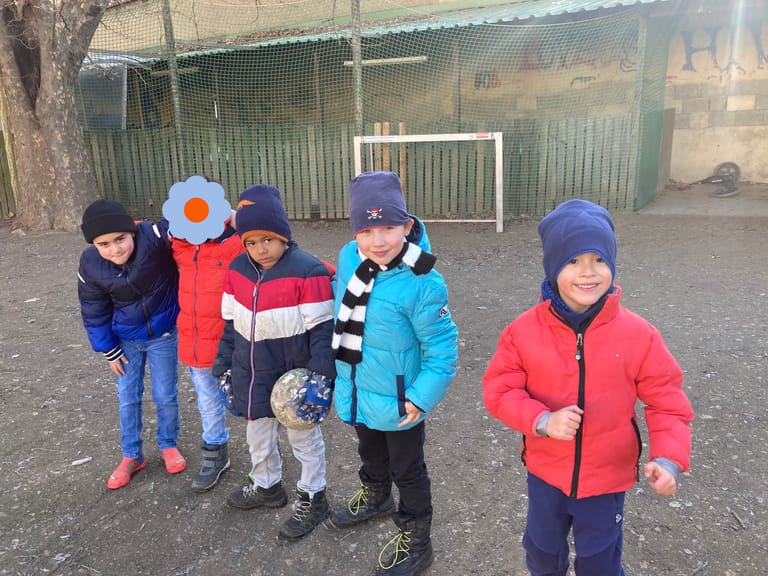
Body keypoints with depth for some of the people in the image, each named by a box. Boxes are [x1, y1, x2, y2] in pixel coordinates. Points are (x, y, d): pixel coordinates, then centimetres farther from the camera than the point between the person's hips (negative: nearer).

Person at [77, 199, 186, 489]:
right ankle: (131, 455, 34)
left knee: (165, 395, 11)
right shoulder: (90, 264, -18)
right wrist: (109, 351, 1)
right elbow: (94, 313, -5)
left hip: (164, 335, -2)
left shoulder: (154, 238, -30)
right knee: (128, 398, 13)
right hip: (126, 340, 3)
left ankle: (168, 445, 37)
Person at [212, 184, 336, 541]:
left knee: (304, 438, 15)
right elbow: (231, 324, 8)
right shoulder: (237, 270, -2)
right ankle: (266, 486, 50)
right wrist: (224, 365, 9)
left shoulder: (308, 272, -21)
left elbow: (321, 330, -18)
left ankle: (312, 499, 35)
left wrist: (320, 377, -19)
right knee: (258, 437, 24)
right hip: (253, 378, 6)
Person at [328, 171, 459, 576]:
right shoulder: (348, 259, -11)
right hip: (357, 392, 7)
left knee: (407, 471, 16)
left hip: (398, 402, -6)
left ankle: (414, 543, 40)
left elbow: (442, 350, -21)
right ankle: (375, 497, 62)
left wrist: (421, 398, -20)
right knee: (370, 452, 32)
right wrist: (341, 373, 14)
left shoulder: (422, 284, -30)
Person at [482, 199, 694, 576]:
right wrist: (542, 420, -29)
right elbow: (499, 390, -12)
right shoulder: (524, 331, -17)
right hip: (545, 473, 1)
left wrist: (669, 457, -25)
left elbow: (667, 402, -10)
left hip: (606, 479, -1)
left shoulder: (639, 335, -18)